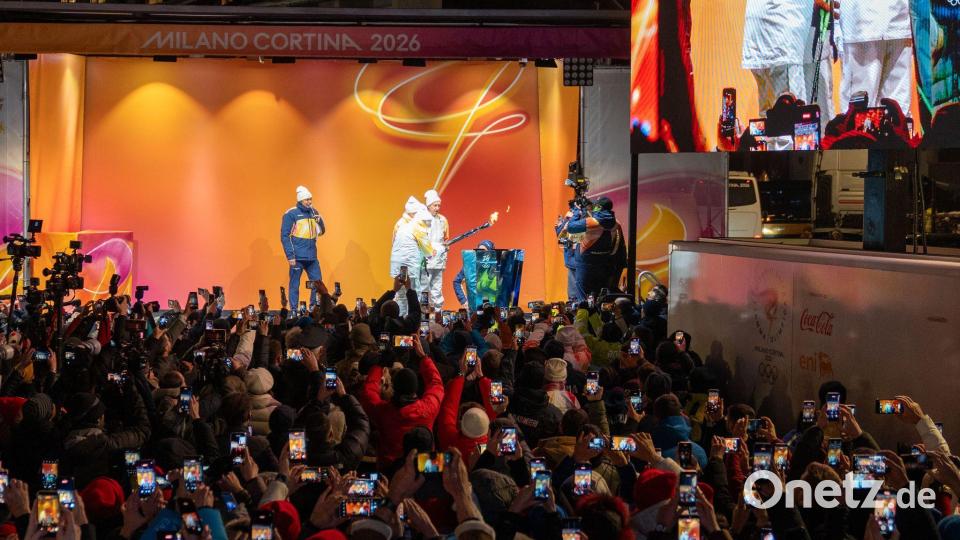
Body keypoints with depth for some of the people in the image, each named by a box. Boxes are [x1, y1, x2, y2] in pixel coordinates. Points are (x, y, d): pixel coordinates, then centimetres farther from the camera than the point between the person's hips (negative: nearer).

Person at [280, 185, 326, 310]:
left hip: (312, 257, 6)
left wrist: (319, 221, -3)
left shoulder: (313, 212, 11)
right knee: (294, 285, -1)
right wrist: (290, 256, -13)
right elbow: (284, 236, -7)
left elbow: (321, 231, 18)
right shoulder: (291, 214, -6)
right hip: (297, 257, -6)